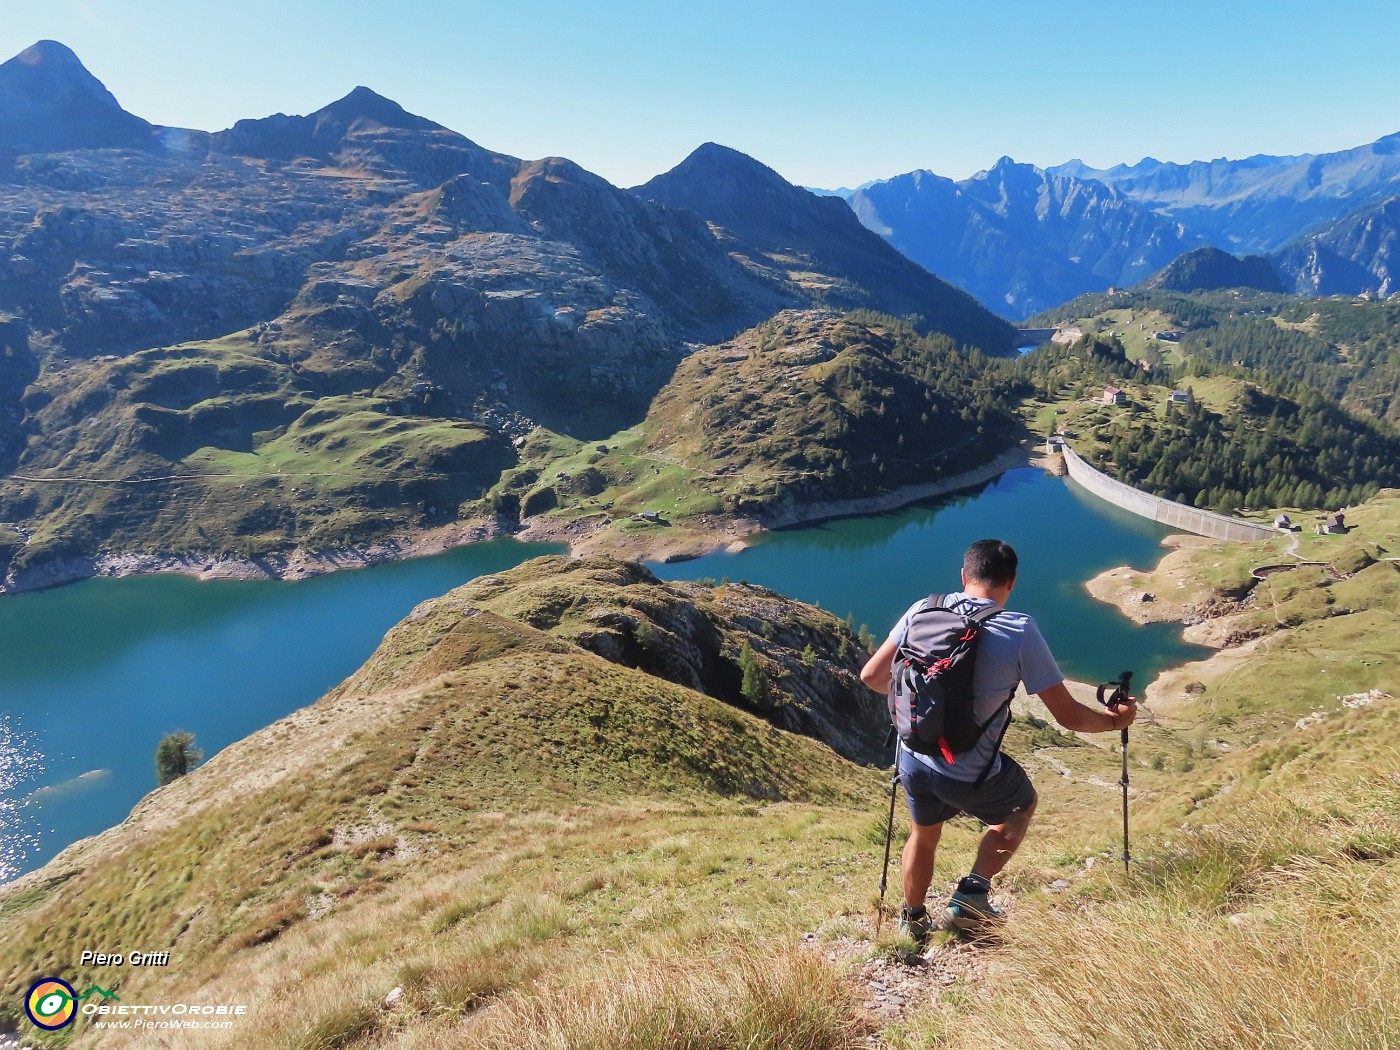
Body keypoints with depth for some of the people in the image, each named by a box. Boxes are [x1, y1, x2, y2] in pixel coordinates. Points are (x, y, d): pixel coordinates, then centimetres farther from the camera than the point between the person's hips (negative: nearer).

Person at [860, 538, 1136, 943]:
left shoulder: (923, 609, -6)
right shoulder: (1020, 631, -17)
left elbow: (871, 675, 1)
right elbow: (1069, 716, -12)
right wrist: (1115, 719, 9)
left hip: (914, 761, 4)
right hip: (971, 778, -4)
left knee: (923, 834, 33)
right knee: (1022, 804, 31)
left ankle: (913, 921, 52)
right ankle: (972, 895, 23)